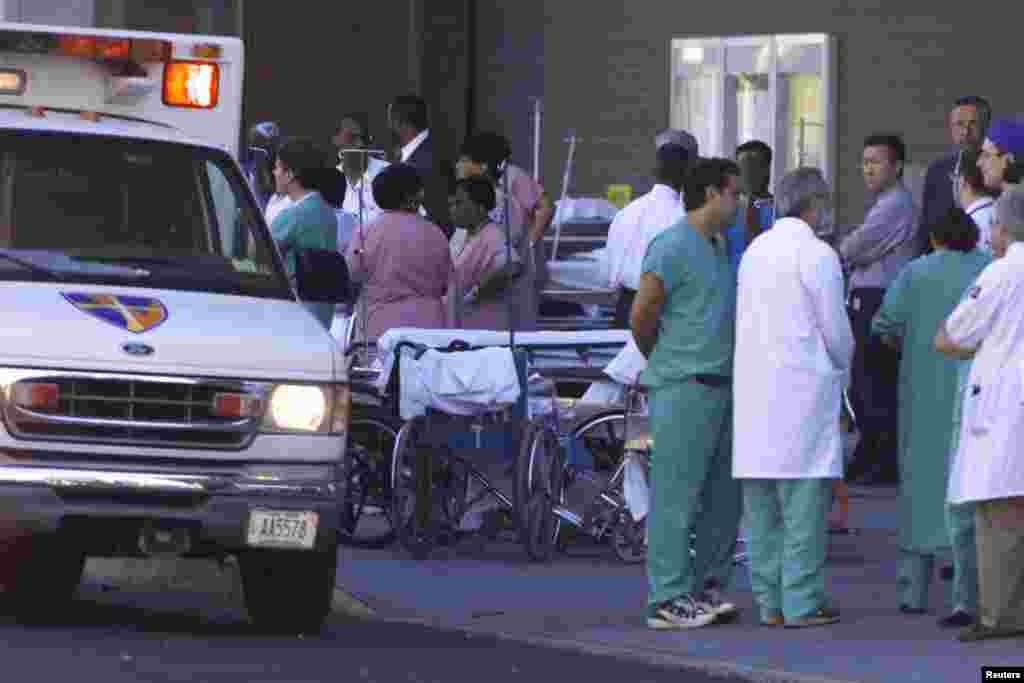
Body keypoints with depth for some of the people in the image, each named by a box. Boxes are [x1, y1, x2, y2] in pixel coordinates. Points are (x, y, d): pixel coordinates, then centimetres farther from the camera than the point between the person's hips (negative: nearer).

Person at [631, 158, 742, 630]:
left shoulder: (717, 248, 18)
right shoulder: (673, 247, -11)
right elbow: (642, 316, -12)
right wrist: (662, 361, 4)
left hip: (720, 387, 9)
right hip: (684, 389, -9)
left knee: (724, 497, 11)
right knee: (676, 497, -7)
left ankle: (708, 588, 19)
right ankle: (669, 600, -6)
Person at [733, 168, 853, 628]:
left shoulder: (755, 250, 11)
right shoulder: (817, 256, -10)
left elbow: (746, 321, 14)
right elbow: (835, 330, -9)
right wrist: (842, 366, 13)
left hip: (753, 383, 7)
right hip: (803, 383, -7)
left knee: (761, 503, 9)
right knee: (805, 497, -5)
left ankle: (769, 601, 11)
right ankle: (802, 602, -7)